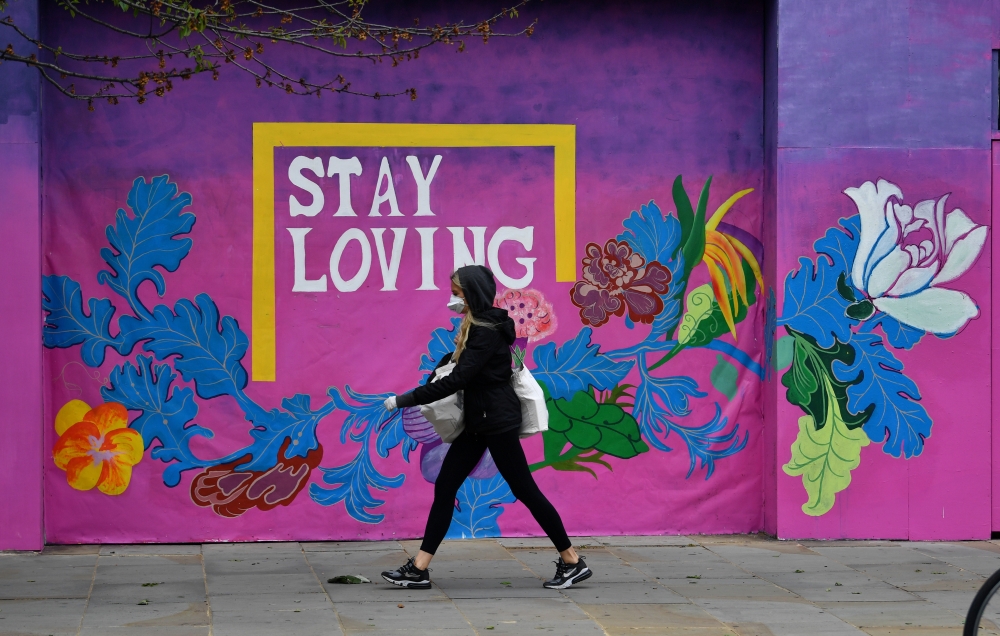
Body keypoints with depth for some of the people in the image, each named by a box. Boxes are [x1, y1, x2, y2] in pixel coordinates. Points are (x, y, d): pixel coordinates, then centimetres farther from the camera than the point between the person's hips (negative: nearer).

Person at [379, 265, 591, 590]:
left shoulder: (487, 332, -20)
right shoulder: (475, 326, 10)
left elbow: (457, 379, -25)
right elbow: (454, 364, 21)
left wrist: (404, 400, -22)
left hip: (498, 422, -10)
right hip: (478, 421, 10)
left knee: (525, 490, -3)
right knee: (444, 488, 5)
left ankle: (572, 562, 7)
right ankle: (418, 569, 5)